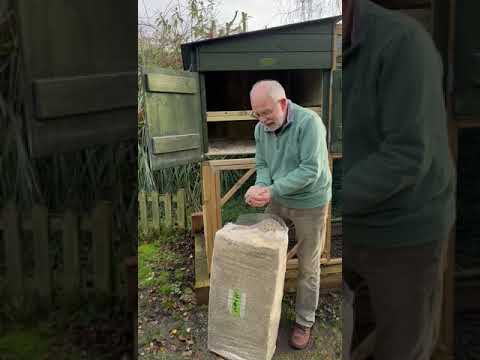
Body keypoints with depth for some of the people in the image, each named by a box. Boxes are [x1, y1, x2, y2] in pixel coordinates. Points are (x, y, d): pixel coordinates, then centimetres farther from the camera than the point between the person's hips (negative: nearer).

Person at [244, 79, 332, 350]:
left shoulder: (309, 122, -24)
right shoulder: (261, 128, -3)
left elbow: (310, 171, -28)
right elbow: (262, 165, 3)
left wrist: (272, 190, -32)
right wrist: (261, 186, -19)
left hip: (309, 204, -5)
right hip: (278, 201, 6)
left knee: (308, 267, 8)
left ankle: (305, 321, 27)